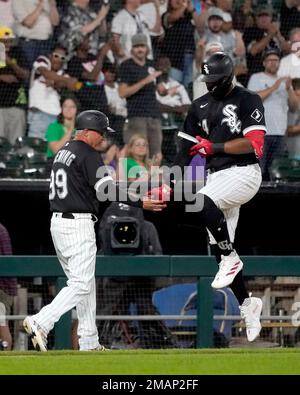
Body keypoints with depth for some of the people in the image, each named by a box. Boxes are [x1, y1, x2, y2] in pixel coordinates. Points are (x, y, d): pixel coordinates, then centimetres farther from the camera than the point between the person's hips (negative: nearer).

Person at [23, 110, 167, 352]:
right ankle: (40, 323, -23)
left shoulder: (63, 152, 18)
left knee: (85, 283, 13)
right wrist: (141, 203, -19)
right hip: (79, 224, -10)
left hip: (57, 222, 10)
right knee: (81, 284, -10)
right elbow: (106, 189, -19)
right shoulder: (88, 155, -10)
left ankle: (89, 343, 12)